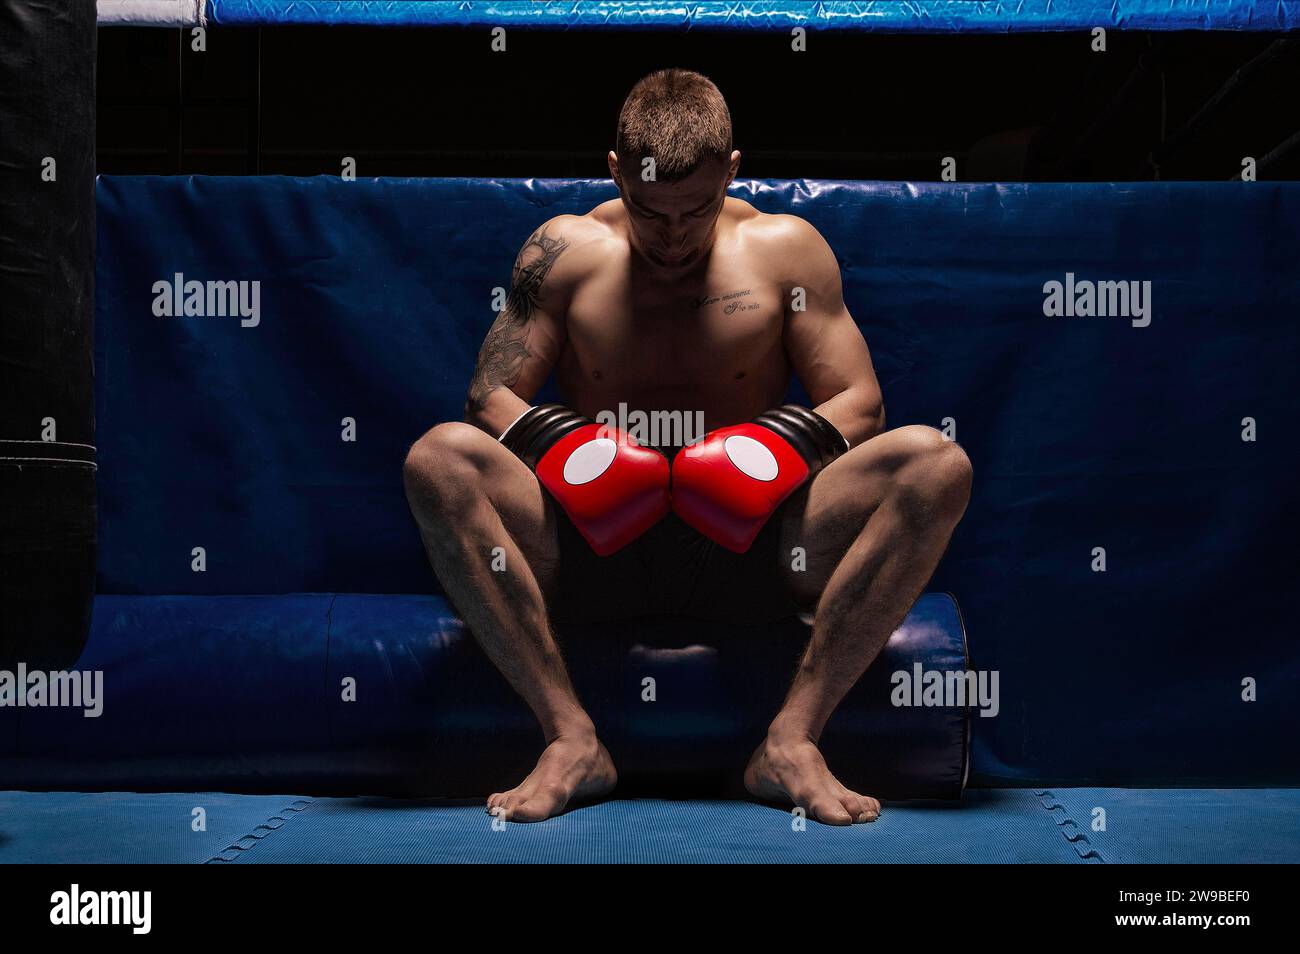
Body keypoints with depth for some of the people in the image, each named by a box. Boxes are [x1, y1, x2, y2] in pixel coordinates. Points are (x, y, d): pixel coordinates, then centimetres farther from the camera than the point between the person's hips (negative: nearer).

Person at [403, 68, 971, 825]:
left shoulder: (786, 249, 9)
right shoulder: (565, 252, 9)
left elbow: (859, 403, 6)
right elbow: (490, 397, 5)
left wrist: (788, 445, -16)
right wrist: (564, 446, -17)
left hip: (749, 545, 0)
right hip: (591, 543, 0)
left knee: (937, 464, -24)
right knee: (439, 459, -27)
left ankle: (795, 738, -25)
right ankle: (572, 740, -26)